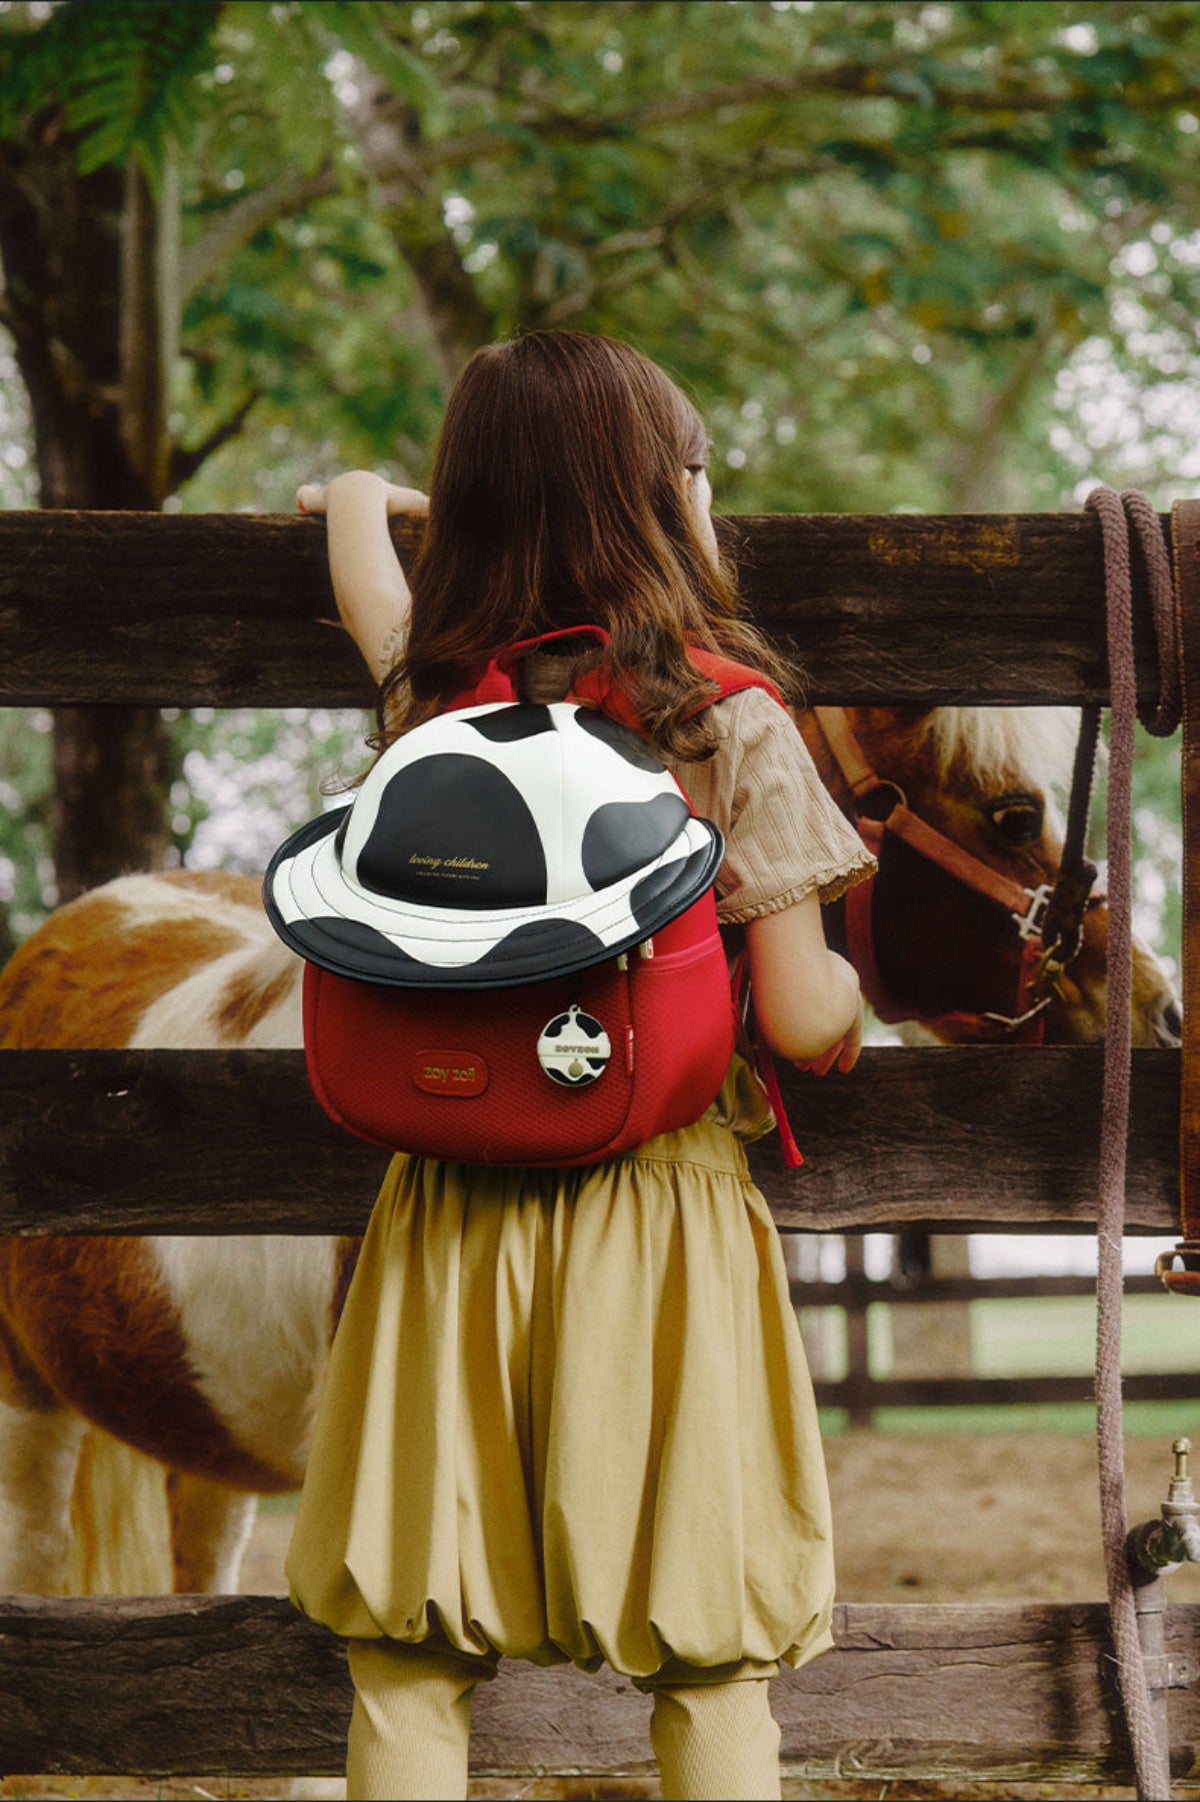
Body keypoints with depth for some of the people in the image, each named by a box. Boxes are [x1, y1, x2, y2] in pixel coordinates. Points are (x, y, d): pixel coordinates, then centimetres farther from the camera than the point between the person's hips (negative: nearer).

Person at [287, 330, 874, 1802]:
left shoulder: (427, 697, 1)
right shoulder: (734, 727, -10)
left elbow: (359, 545, 25)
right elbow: (800, 1018, -10)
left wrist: (362, 499, 48)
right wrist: (848, 1001, 14)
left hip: (453, 1224, 3)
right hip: (663, 1224, -3)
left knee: (407, 1660, 8)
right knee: (710, 1667, 6)